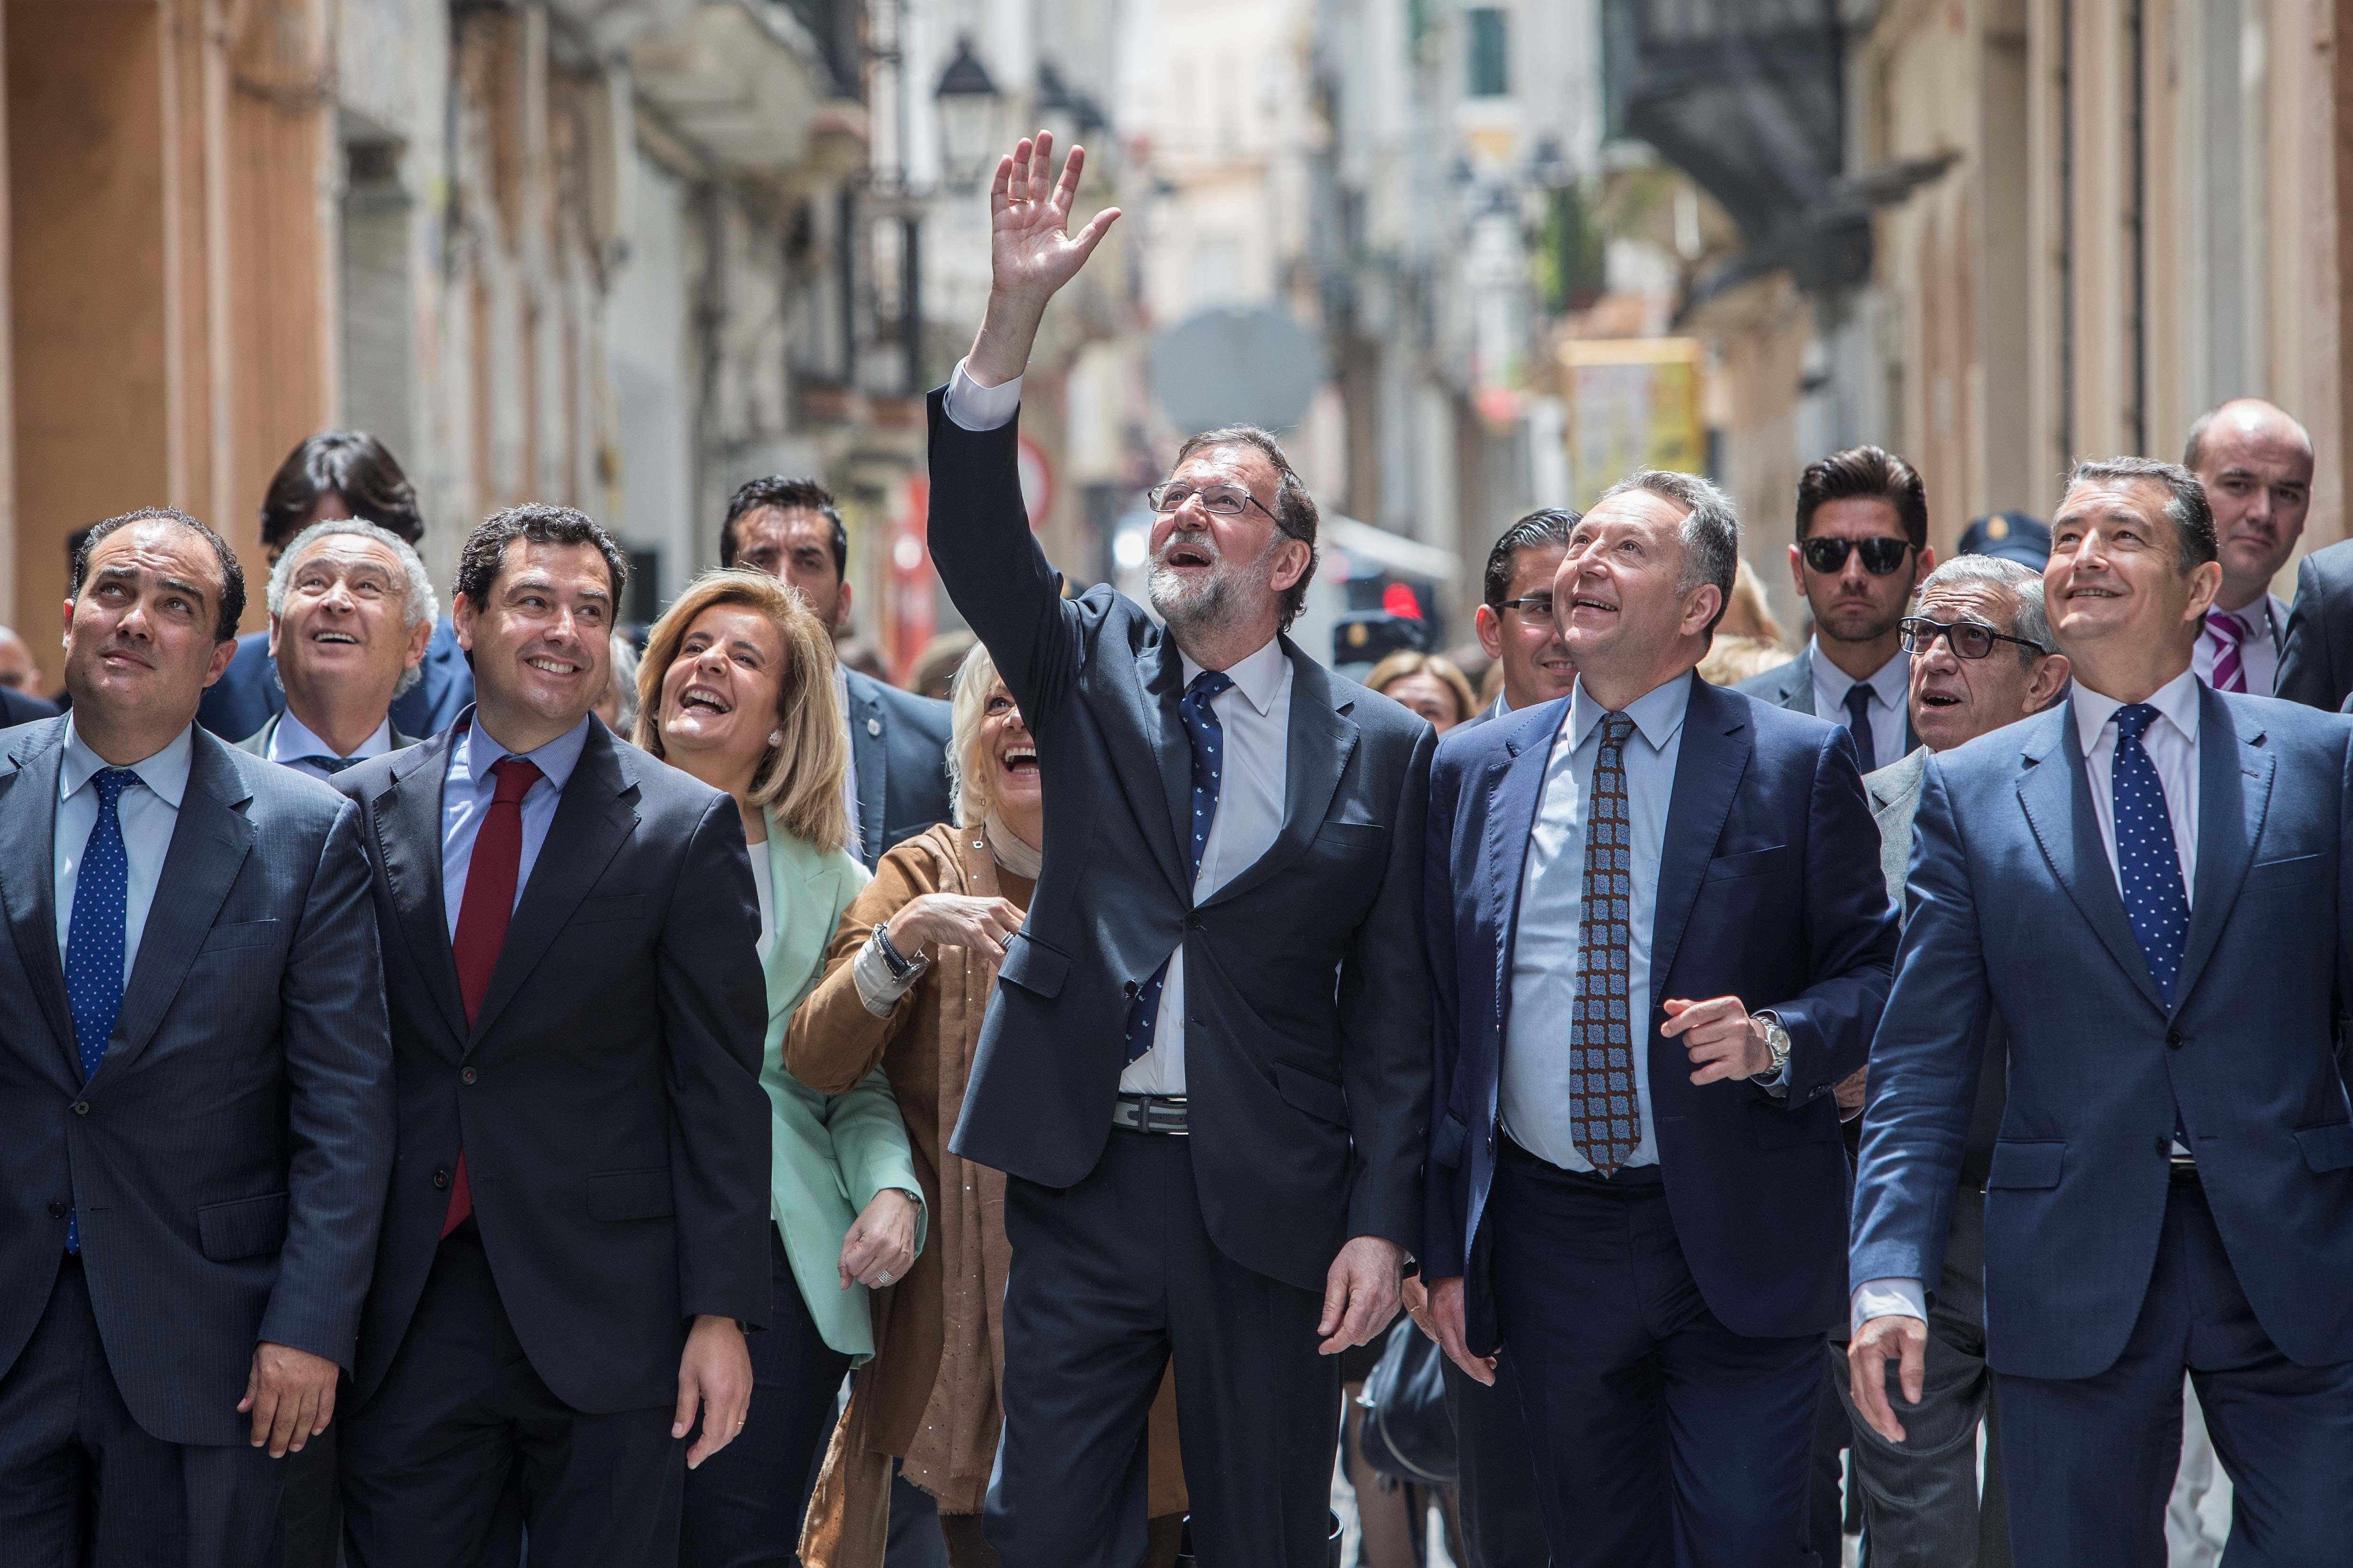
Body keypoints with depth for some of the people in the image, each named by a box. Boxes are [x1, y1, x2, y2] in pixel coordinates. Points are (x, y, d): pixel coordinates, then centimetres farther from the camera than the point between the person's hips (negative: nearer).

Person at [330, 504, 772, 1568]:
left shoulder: (686, 829, 0)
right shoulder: (366, 810, 7)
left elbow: (721, 1091, -2)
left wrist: (721, 1315, -8)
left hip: (608, 1317, -2)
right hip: (407, 1317, 2)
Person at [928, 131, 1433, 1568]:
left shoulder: (1380, 748, 3)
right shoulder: (1092, 672, 8)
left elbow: (1393, 1008, 1)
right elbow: (976, 540, -9)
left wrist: (1381, 1225, -7)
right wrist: (1016, 313, -21)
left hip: (1271, 1203, -1)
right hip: (1089, 1181, 1)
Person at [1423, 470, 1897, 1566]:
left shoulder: (1799, 764, -1)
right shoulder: (1474, 772, 8)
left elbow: (1873, 971, 1)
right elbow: (1440, 1022, 10)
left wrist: (1775, 1040, -20)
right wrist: (1443, 1249, 7)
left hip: (1738, 1245, -3)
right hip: (1545, 1247, 3)